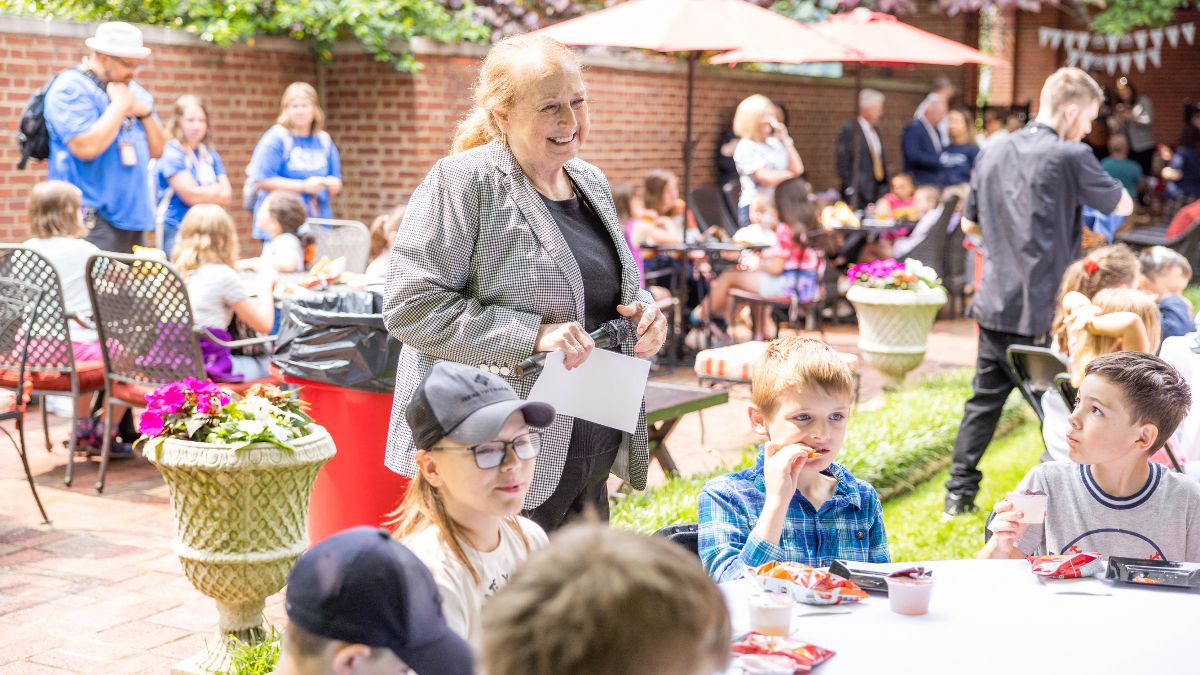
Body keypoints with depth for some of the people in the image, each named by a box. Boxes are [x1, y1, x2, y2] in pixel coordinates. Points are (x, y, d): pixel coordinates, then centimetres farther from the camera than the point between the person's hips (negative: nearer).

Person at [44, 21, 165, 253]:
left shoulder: (133, 91, 18)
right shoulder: (71, 88, -7)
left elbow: (157, 150, 19)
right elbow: (86, 147, -21)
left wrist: (145, 112, 1)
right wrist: (120, 106, -12)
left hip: (134, 217, 8)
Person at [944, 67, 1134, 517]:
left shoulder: (993, 152, 7)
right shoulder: (1070, 156, -13)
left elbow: (969, 223, 17)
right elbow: (1123, 206, 0)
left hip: (995, 306, 6)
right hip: (1045, 311, -6)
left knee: (985, 400, 16)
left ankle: (959, 494, 20)